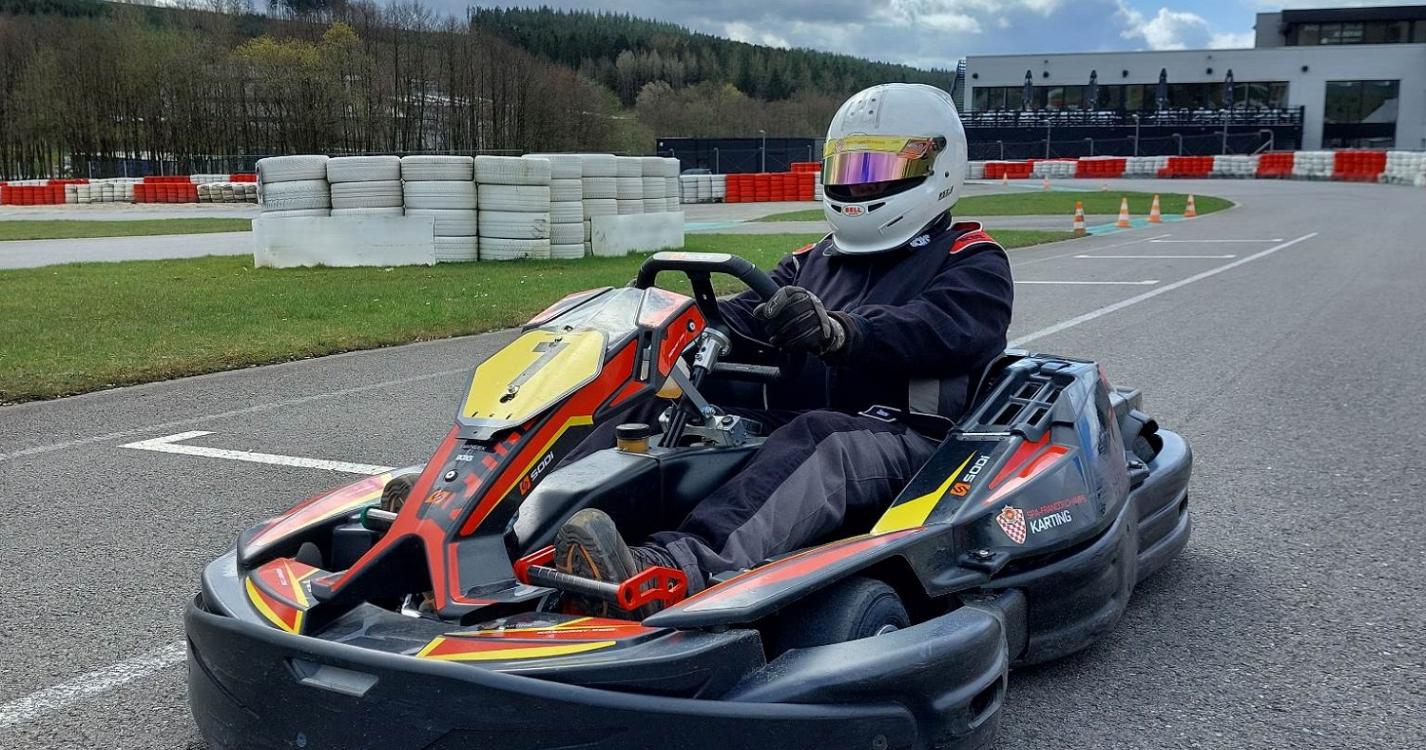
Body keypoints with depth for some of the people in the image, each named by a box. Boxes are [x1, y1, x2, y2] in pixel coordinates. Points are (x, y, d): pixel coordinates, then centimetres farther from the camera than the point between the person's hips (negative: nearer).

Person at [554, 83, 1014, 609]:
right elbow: (745, 318, 8)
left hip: (912, 449, -5)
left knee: (817, 439, -38)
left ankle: (673, 568, -60)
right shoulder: (812, 264, 25)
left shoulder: (973, 265, 8)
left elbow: (937, 329, -15)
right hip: (790, 441, 5)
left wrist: (837, 332, -35)